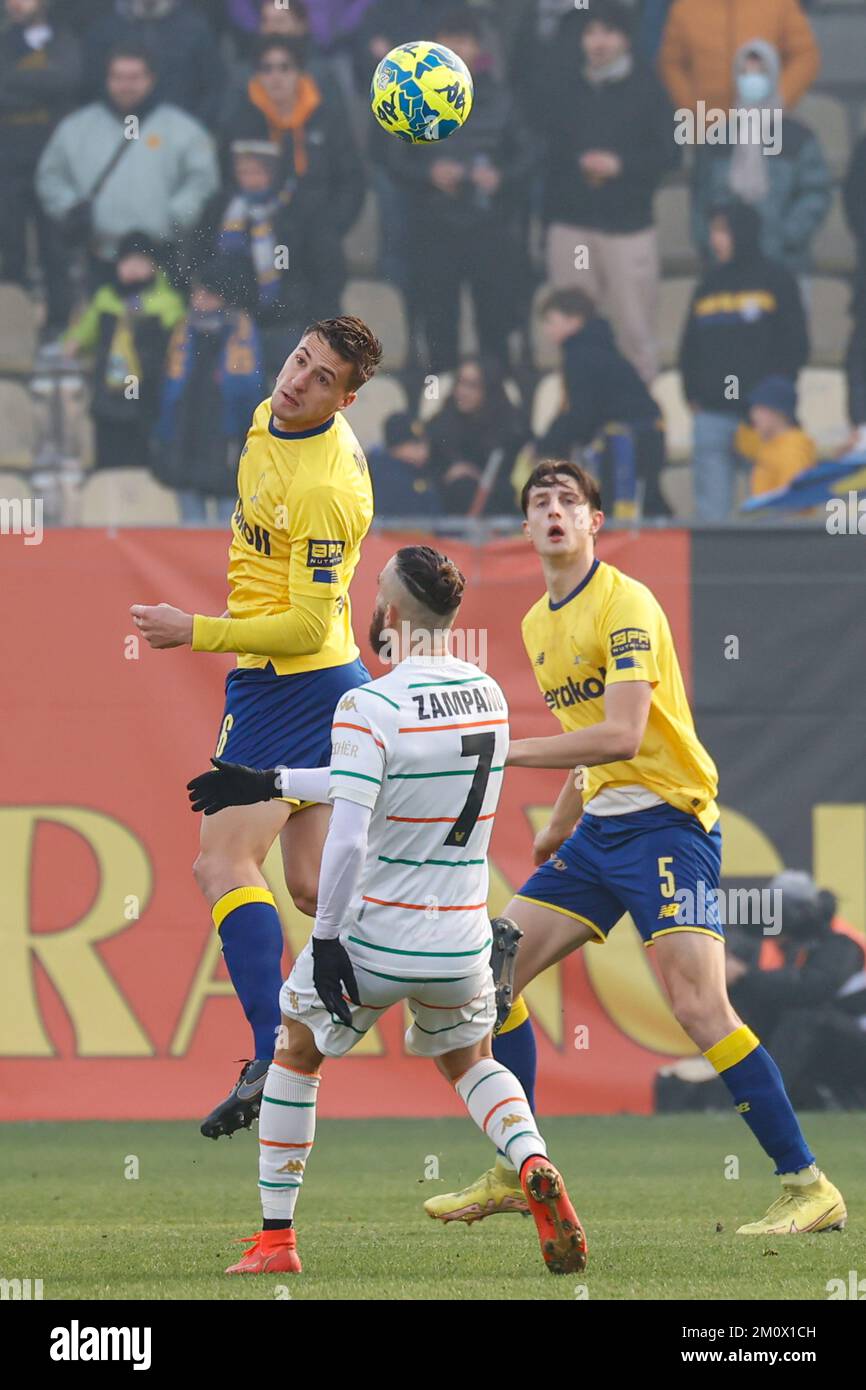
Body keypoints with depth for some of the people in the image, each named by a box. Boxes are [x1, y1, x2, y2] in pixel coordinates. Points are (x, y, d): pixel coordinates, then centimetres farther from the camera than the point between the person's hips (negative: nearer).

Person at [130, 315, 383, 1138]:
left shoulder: (327, 491, -23)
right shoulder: (268, 420, 5)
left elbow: (307, 626, -22)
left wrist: (195, 633, -17)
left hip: (288, 686, -10)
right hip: (324, 689, 10)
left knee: (222, 861, -15)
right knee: (310, 884, 12)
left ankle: (272, 1061, -25)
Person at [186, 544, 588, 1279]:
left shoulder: (370, 707, -19)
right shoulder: (488, 695, 3)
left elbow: (347, 839, -26)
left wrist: (326, 935, -15)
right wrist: (267, 784, 20)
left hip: (373, 938, -5)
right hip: (461, 940, 5)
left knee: (296, 1055, 21)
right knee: (469, 1062, 29)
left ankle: (275, 1239, 21)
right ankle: (535, 1168, -2)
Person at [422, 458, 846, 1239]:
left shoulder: (625, 605, -14)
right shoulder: (538, 624, 14)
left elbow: (621, 735, -24)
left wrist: (507, 751, -23)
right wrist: (561, 824, 27)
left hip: (666, 818, -9)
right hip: (600, 827, 9)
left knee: (699, 1004, -20)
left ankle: (809, 1188, -16)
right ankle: (515, 1174, 14)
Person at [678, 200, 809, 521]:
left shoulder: (777, 281, 2)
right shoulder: (707, 286, 15)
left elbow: (795, 347, 0)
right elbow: (689, 350, 18)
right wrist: (692, 395, 6)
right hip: (712, 416, 4)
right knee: (711, 508, 1)